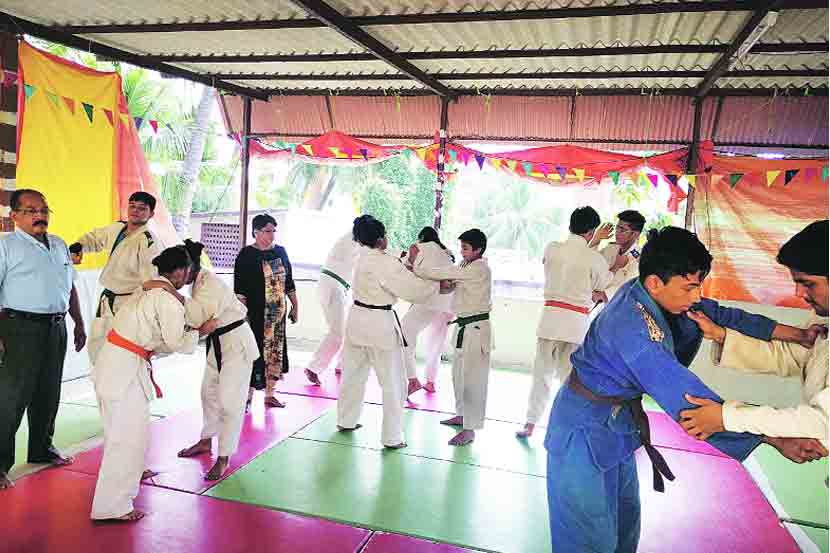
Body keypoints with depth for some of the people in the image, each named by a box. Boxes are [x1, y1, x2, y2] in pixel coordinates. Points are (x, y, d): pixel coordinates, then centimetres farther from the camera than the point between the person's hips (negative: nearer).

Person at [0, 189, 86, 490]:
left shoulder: (59, 245, 15)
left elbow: (70, 287, 22)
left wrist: (79, 324, 21)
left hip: (56, 328, 7)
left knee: (48, 394, 16)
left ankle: (41, 449, 31)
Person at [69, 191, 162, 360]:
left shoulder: (148, 242, -20)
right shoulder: (117, 228, 6)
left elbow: (150, 282, -26)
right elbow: (94, 237, 26)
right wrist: (77, 247, 6)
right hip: (106, 302, 8)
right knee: (96, 348, 20)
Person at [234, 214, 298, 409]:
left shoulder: (280, 252, 9)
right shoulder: (247, 255, -7)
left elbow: (289, 282, 16)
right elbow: (240, 289, -10)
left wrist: (295, 305, 16)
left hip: (278, 312, 6)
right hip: (256, 313, -6)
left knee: (275, 353, 11)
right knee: (255, 352, -6)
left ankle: (270, 394, 25)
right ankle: (247, 396, 7)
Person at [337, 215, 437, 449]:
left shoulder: (364, 258, 4)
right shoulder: (386, 263, -21)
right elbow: (414, 290, -18)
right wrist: (439, 284, -4)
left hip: (357, 320, 8)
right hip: (380, 324, -8)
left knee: (354, 373, 22)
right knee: (393, 383, 4)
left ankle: (346, 421, 37)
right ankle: (392, 437, 11)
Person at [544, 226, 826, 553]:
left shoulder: (644, 294, -7)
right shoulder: (632, 328, -34)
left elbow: (717, 314, 3)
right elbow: (688, 399, -34)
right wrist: (774, 438, -29)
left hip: (618, 420, 9)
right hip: (586, 429, -9)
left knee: (625, 518, 21)